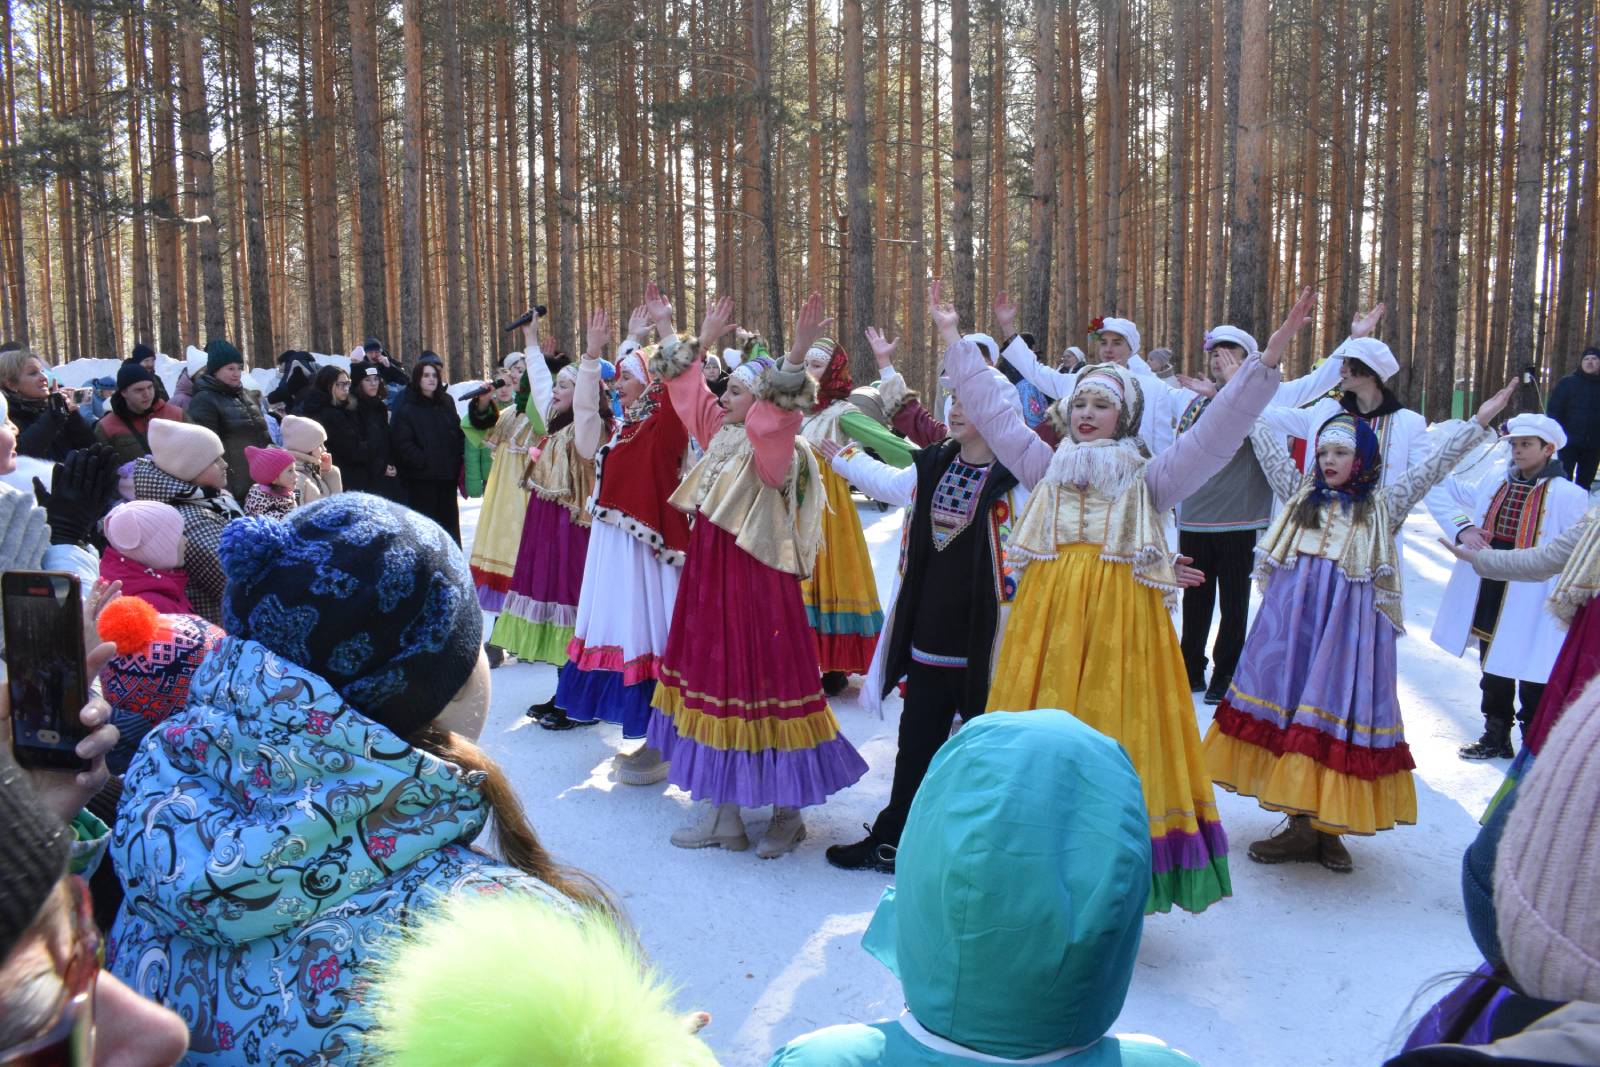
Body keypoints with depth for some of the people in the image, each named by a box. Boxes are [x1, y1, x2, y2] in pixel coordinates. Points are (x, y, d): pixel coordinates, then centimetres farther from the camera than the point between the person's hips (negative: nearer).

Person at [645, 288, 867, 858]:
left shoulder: (775, 447, -14)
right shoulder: (721, 433, 10)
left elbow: (779, 413, -36)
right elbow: (689, 387, 22)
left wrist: (798, 355, -47)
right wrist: (669, 329, 24)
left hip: (754, 582, -9)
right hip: (710, 577, 9)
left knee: (761, 684, -1)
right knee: (715, 680, 13)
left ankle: (787, 815, 16)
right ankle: (723, 815, 25)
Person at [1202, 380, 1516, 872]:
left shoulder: (1383, 503, 7)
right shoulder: (1302, 493, 12)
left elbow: (1434, 466, 4)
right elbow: (1269, 448, 17)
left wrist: (1479, 422, -1)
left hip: (1350, 620, -2)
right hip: (1293, 614, 2)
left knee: (1339, 708, -2)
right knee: (1287, 703, 2)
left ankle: (1330, 827, 9)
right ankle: (1300, 824, 12)